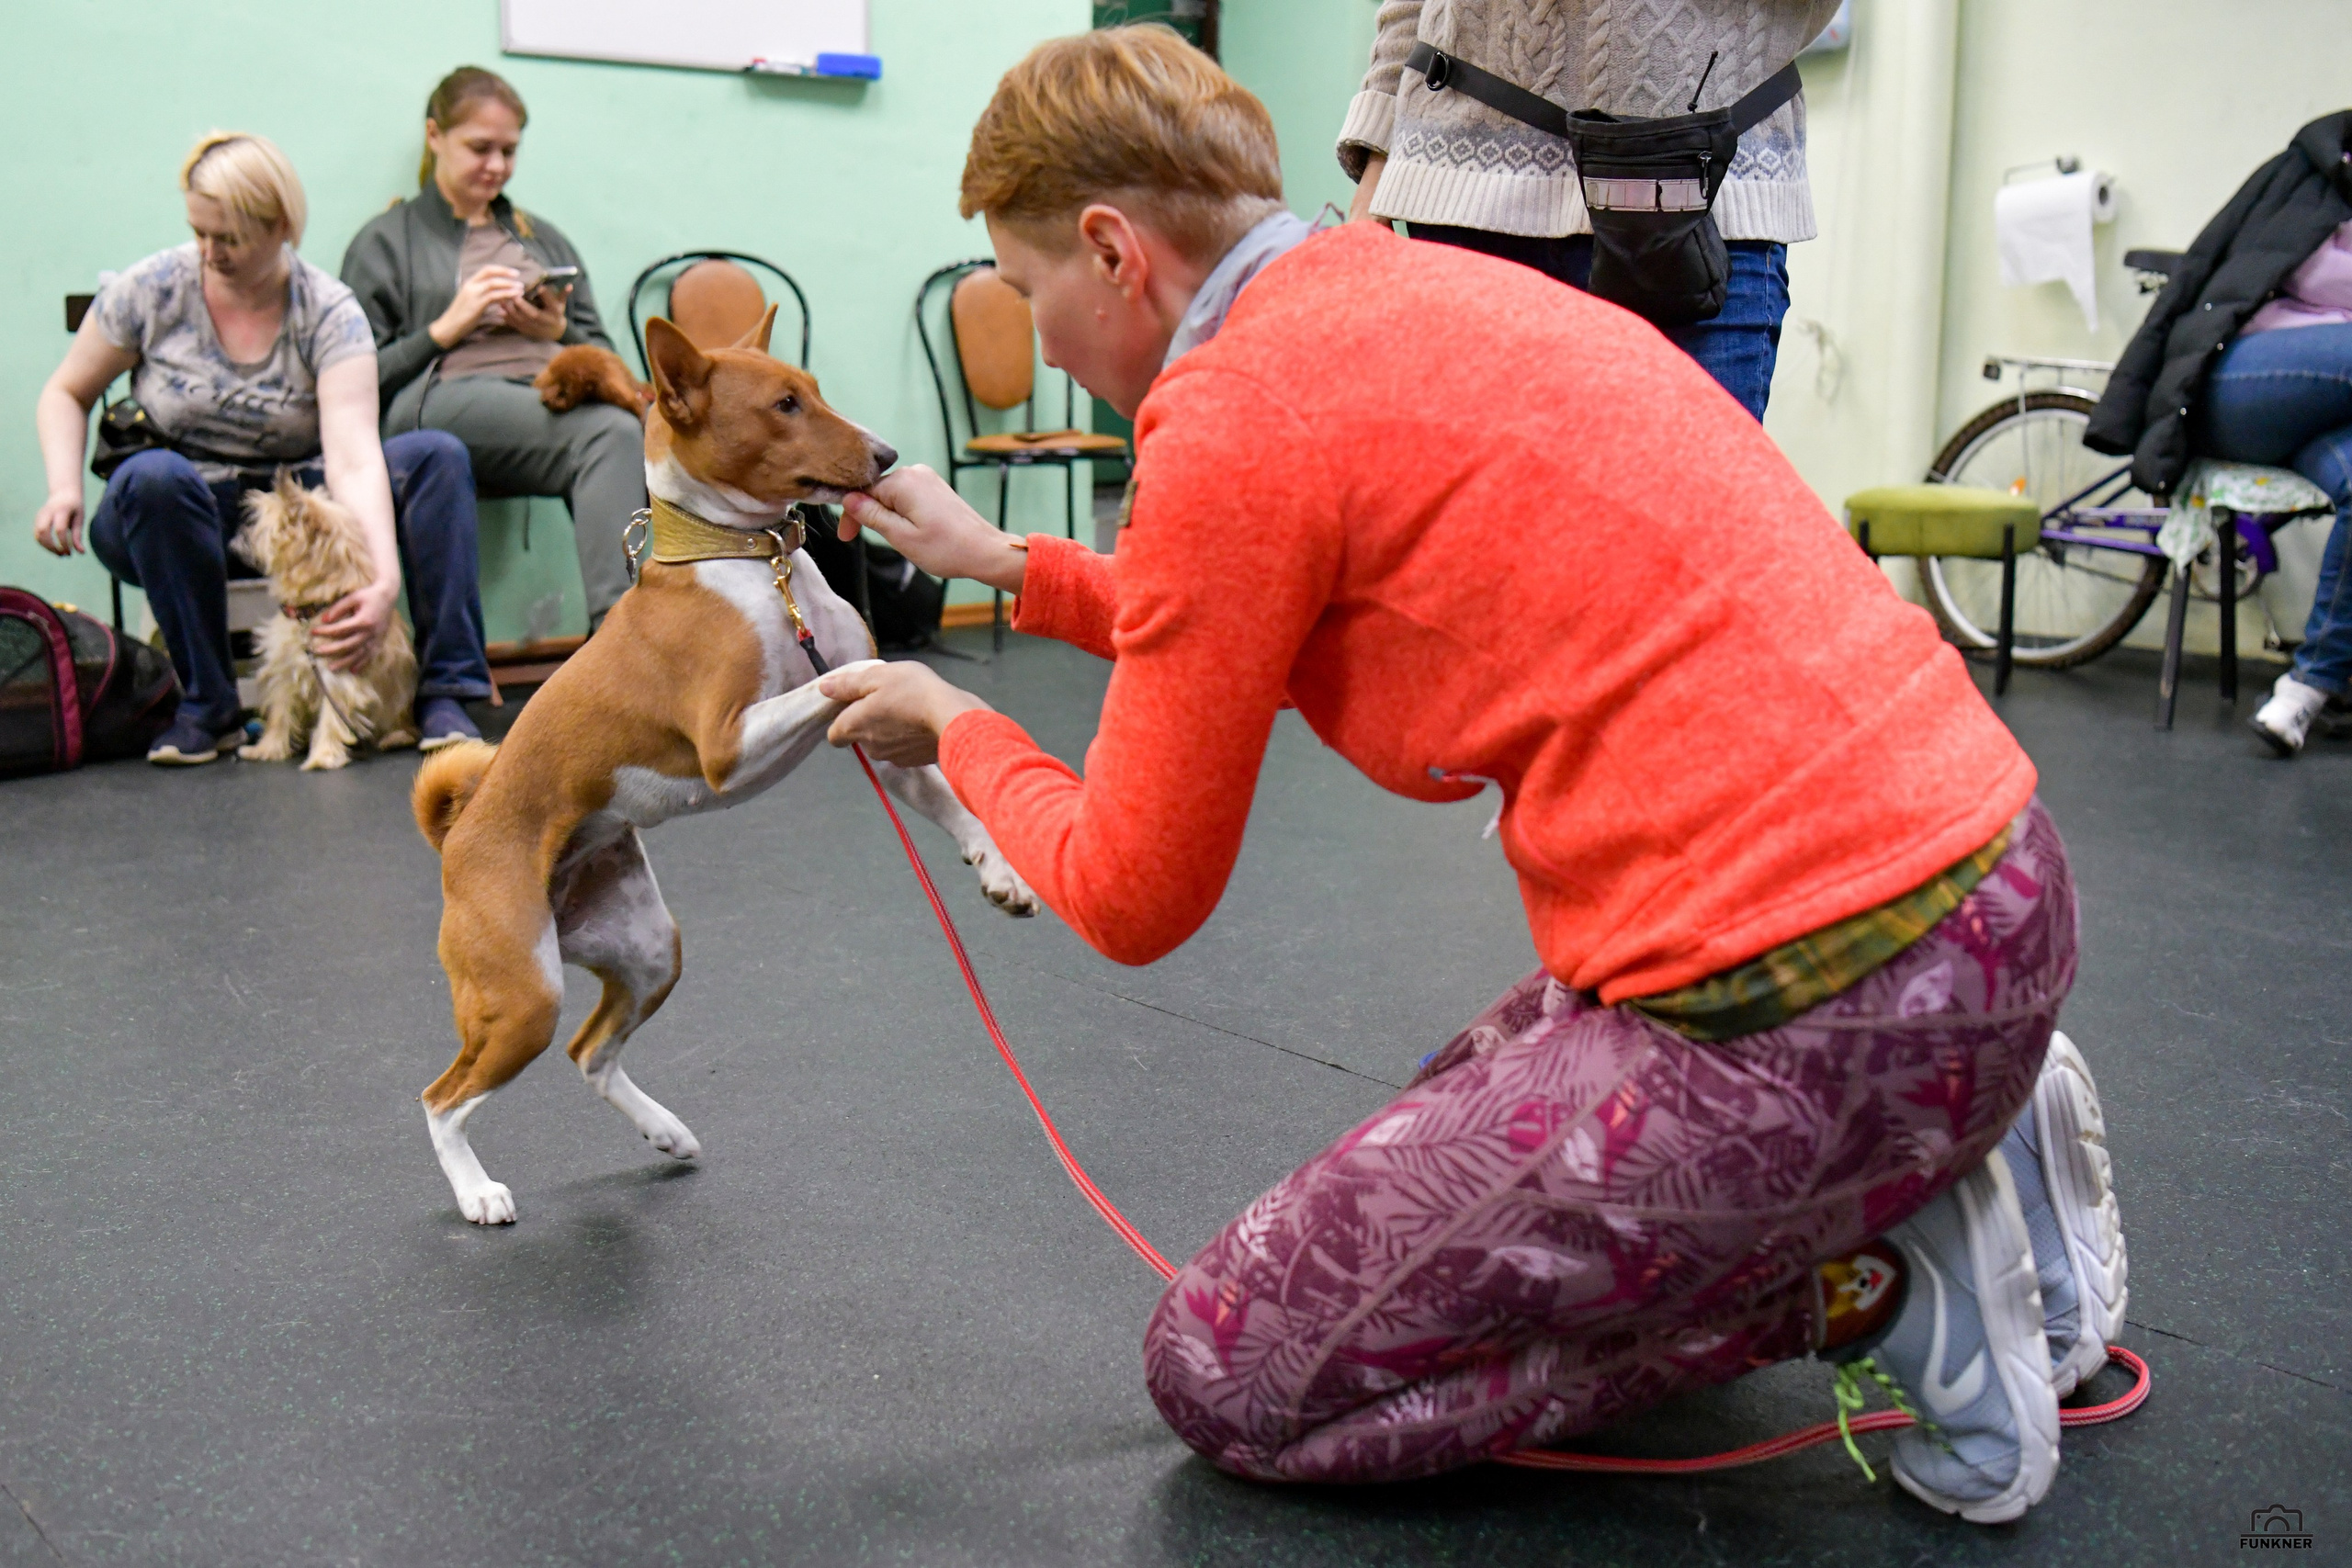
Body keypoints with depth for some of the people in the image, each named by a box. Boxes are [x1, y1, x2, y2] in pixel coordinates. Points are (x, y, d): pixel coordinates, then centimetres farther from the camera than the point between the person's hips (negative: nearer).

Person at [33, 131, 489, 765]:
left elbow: (353, 456, -24)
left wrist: (385, 580, -39)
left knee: (439, 457, -20)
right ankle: (206, 705, -24)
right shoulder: (151, 290, -6)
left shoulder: (330, 313, -10)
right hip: (171, 520, 0)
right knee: (153, 476, -37)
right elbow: (67, 394, 6)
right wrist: (65, 489, -14)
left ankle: (444, 693, -24)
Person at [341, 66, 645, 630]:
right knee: (614, 431, -37)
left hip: (552, 403, 4)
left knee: (611, 438, -37)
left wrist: (558, 330, 5)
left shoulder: (543, 239, 33)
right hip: (443, 403, -4)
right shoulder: (385, 242, 19)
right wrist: (446, 328, -3)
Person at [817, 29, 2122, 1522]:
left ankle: (1864, 1283, 2)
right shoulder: (1397, 290, 13)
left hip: (1808, 1010, -9)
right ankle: (1921, 1155, 16)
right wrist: (1016, 567, 32)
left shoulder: (1229, 412, -13)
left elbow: (1133, 899, -3)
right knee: (1445, 1129, 33)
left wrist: (959, 729, 15)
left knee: (1224, 1376, 4)